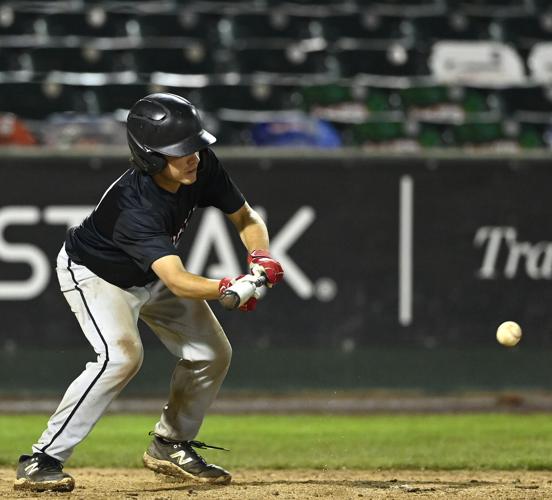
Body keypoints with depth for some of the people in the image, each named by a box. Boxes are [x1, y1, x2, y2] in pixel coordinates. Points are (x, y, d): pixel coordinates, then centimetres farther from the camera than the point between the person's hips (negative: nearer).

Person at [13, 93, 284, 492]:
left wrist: (260, 260, -27)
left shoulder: (203, 166, -22)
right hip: (96, 274, -8)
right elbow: (178, 282, -51)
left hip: (151, 275, 8)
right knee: (123, 355, -30)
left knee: (212, 355, 4)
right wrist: (230, 288, -67)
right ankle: (42, 460, -25)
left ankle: (170, 446, 27)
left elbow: (247, 218, -7)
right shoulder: (135, 207, -42)